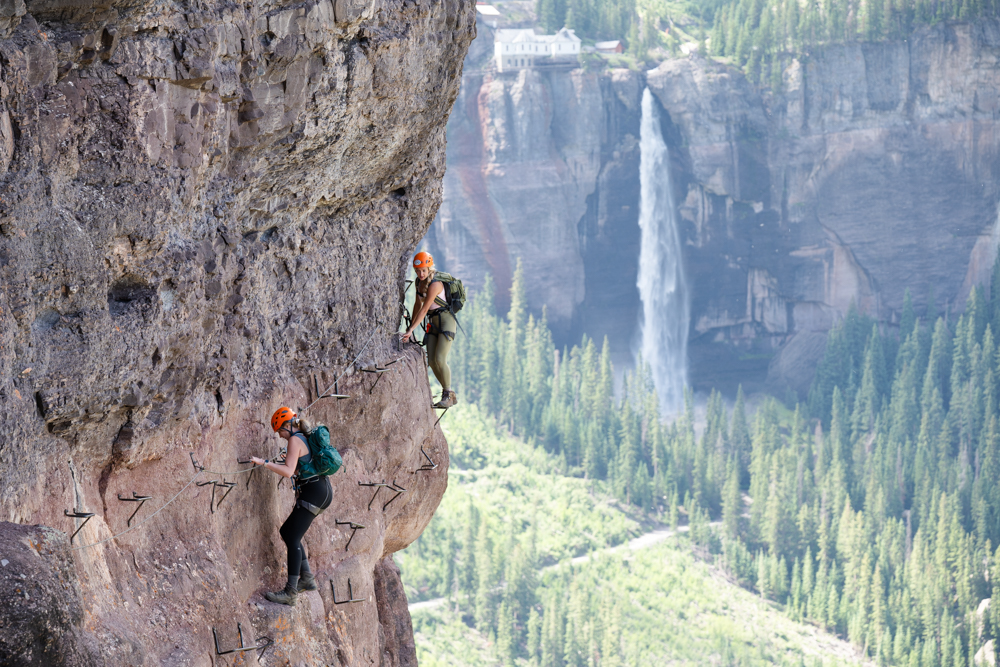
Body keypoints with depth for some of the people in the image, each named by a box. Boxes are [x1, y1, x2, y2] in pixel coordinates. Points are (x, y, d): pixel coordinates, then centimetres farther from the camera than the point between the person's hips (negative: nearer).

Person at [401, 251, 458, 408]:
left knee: (440, 360, -17)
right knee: (431, 361, 1)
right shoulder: (419, 282, 5)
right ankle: (448, 394, 13)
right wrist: (410, 326, 18)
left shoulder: (435, 284, -21)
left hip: (446, 320, -8)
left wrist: (411, 330, -26)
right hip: (433, 323, 8)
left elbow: (424, 309, -24)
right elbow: (418, 305, 16)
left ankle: (449, 395, -4)